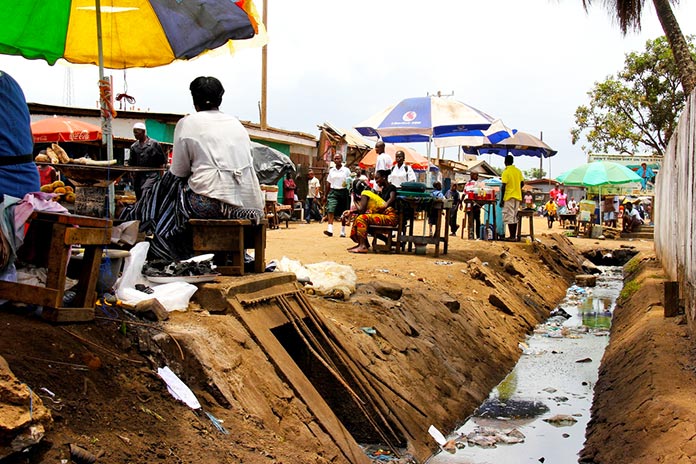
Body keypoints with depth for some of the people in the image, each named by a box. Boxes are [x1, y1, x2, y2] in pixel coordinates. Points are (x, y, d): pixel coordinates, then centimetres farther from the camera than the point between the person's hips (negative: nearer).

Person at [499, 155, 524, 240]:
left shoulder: (506, 172, -11)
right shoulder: (518, 171, 8)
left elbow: (503, 187, -15)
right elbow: (522, 183, 10)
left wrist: (502, 200, -12)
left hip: (509, 197, -6)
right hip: (517, 197, 6)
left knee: (509, 217, -3)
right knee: (515, 216, 13)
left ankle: (512, 236, -6)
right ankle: (514, 236, 14)